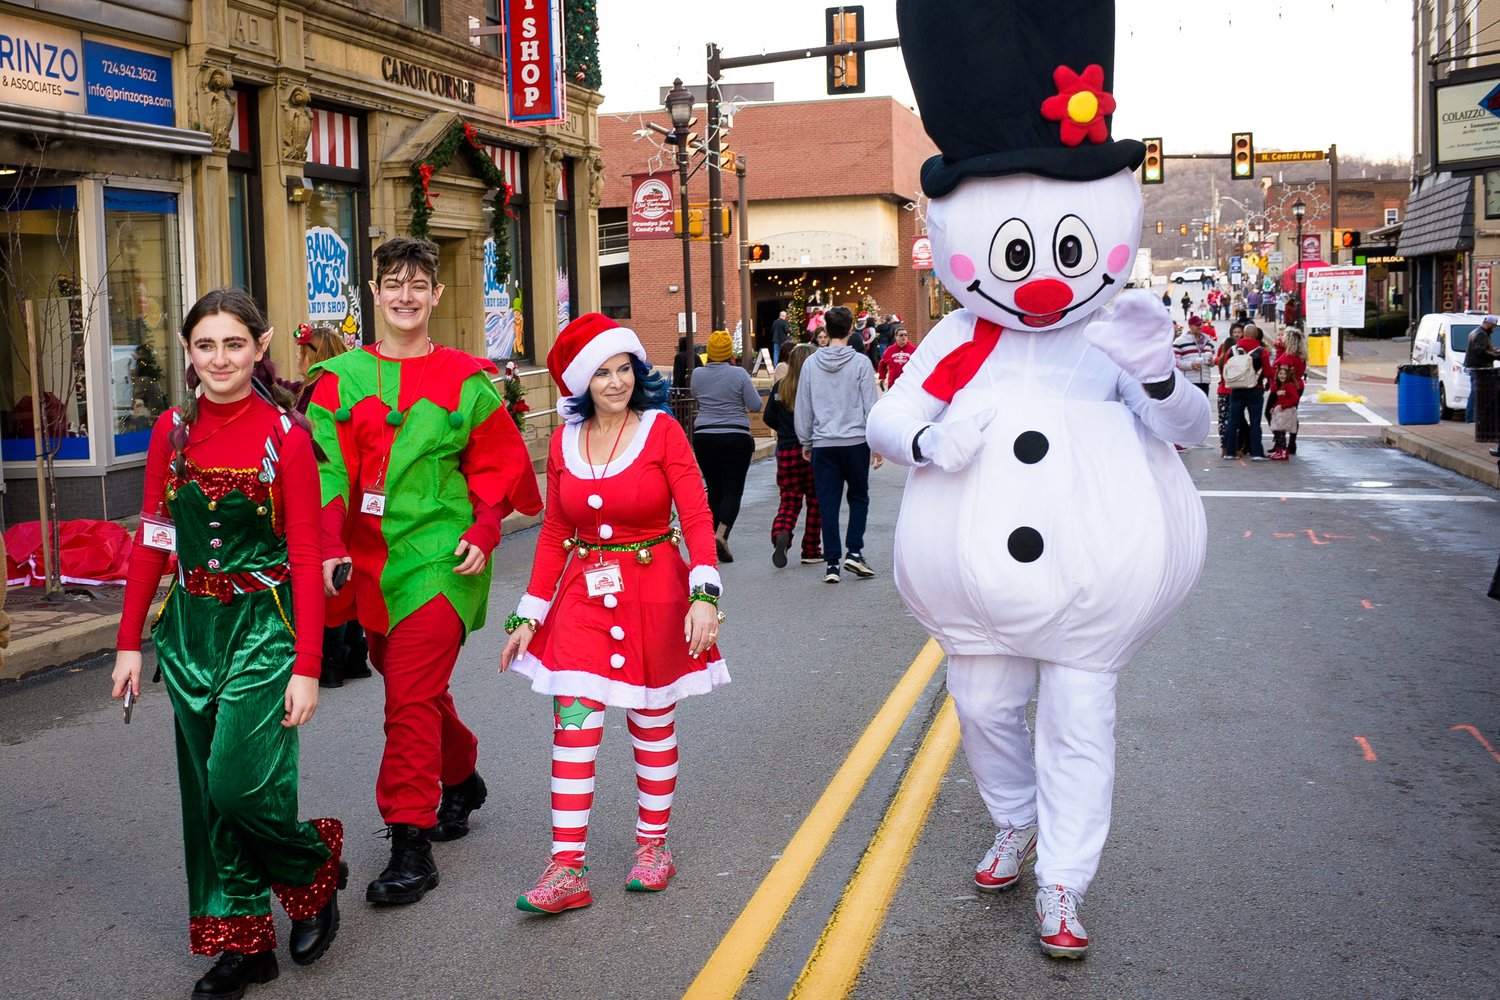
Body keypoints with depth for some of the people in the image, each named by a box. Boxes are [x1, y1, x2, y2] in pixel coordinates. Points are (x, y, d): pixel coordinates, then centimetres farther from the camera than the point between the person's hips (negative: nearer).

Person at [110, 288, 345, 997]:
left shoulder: (285, 435, -8)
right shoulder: (172, 431, 5)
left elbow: (307, 558, -10)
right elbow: (152, 541, 9)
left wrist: (307, 667, -13)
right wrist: (130, 642, 7)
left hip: (264, 625, -5)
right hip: (190, 625, 5)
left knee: (240, 783, -13)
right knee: (205, 794, 7)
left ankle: (313, 871, 17)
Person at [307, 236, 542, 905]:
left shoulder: (466, 380, 1)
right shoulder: (341, 380, 6)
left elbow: (497, 467, 6)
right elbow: (328, 472, -1)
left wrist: (482, 532, -8)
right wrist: (330, 547, -14)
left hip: (440, 560, -4)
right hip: (370, 561, 4)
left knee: (412, 697, -11)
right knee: (414, 686, 18)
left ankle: (412, 844, -5)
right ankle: (461, 780, 44)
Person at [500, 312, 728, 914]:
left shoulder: (662, 432, -6)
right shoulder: (564, 444, 4)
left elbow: (697, 518, -11)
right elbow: (553, 534, 9)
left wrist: (704, 596, -24)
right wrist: (528, 616, 6)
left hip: (653, 594, -2)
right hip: (584, 596, 2)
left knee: (652, 724, 10)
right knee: (572, 728, -6)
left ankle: (653, 845, 28)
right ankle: (567, 869, -1)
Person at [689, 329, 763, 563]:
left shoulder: (697, 375, 1)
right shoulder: (739, 374, -9)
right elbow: (755, 406, -6)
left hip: (704, 437, 3)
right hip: (736, 437, -3)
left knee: (714, 489, 13)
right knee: (733, 491, 0)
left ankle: (717, 538, 16)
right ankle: (721, 534, -20)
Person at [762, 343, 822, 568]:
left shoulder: (779, 387, 1)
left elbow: (769, 418, 6)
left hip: (786, 450, 3)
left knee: (789, 500, 9)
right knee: (815, 501, 11)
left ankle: (781, 534, -20)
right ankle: (811, 551, 15)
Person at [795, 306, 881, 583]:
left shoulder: (811, 363, 3)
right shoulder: (860, 363, -5)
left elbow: (803, 407, 8)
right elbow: (871, 405, -4)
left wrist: (806, 442, 17)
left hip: (823, 444, 2)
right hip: (856, 442, -2)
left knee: (828, 503, 6)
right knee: (859, 497, 14)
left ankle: (832, 563, 5)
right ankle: (854, 551, 3)